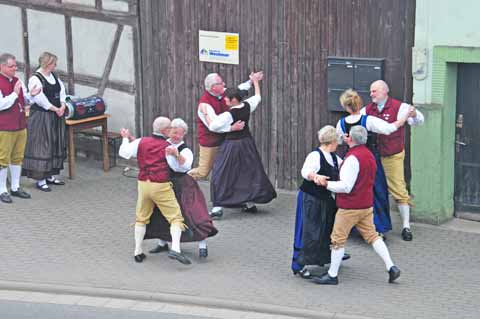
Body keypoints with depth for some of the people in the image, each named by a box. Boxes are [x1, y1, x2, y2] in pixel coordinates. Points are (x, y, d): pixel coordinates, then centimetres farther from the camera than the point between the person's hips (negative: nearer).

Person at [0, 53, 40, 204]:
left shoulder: (17, 81, 12)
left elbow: (24, 101, 19)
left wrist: (31, 95, -1)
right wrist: (15, 94, -23)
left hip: (20, 126, 7)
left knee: (17, 158, 14)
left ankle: (15, 187, 25)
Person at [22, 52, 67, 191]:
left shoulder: (54, 76, 11)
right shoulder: (35, 79, -15)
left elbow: (62, 92, 11)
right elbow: (40, 99, -20)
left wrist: (62, 106, -6)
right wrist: (56, 109, -15)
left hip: (56, 117, 9)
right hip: (41, 117, -9)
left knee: (55, 145, 13)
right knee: (41, 147, -5)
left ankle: (50, 175, 23)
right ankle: (40, 180, -1)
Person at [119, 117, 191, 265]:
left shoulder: (141, 142, 3)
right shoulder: (168, 147, -3)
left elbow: (124, 152, 4)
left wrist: (126, 138, 21)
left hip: (143, 184, 4)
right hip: (161, 186, -4)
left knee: (141, 218, 20)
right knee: (175, 217, -1)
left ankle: (138, 252, 20)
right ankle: (175, 248, -18)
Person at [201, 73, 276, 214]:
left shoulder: (228, 115, -23)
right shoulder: (247, 106, -5)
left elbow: (212, 126, -21)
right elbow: (257, 97, 16)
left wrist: (205, 113, -10)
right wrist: (255, 81, 29)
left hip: (232, 144, -7)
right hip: (247, 142, 7)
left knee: (222, 174, 2)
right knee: (250, 170, 17)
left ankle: (219, 205, -1)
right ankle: (250, 202, 21)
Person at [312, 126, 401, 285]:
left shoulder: (352, 158, -21)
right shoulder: (369, 155, 8)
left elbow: (346, 187, -23)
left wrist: (326, 183, -16)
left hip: (350, 207, -9)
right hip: (367, 205, 9)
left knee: (338, 239, 3)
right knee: (372, 235, 13)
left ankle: (332, 275, 10)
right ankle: (391, 267, 3)